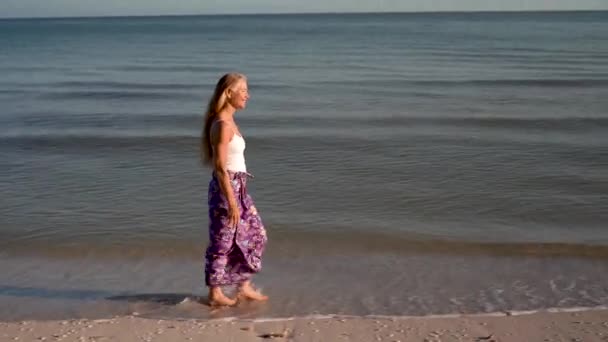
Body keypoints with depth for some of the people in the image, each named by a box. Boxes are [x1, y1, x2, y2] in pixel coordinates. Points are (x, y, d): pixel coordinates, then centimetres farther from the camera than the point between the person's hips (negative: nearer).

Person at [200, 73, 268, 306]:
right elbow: (220, 167, -21)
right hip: (226, 188, -10)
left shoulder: (228, 121, 11)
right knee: (222, 242, 3)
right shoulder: (222, 124, -18)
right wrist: (231, 202, -21)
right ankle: (215, 294, 17)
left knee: (256, 235, 15)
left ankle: (245, 288, 25)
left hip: (238, 187, 10)